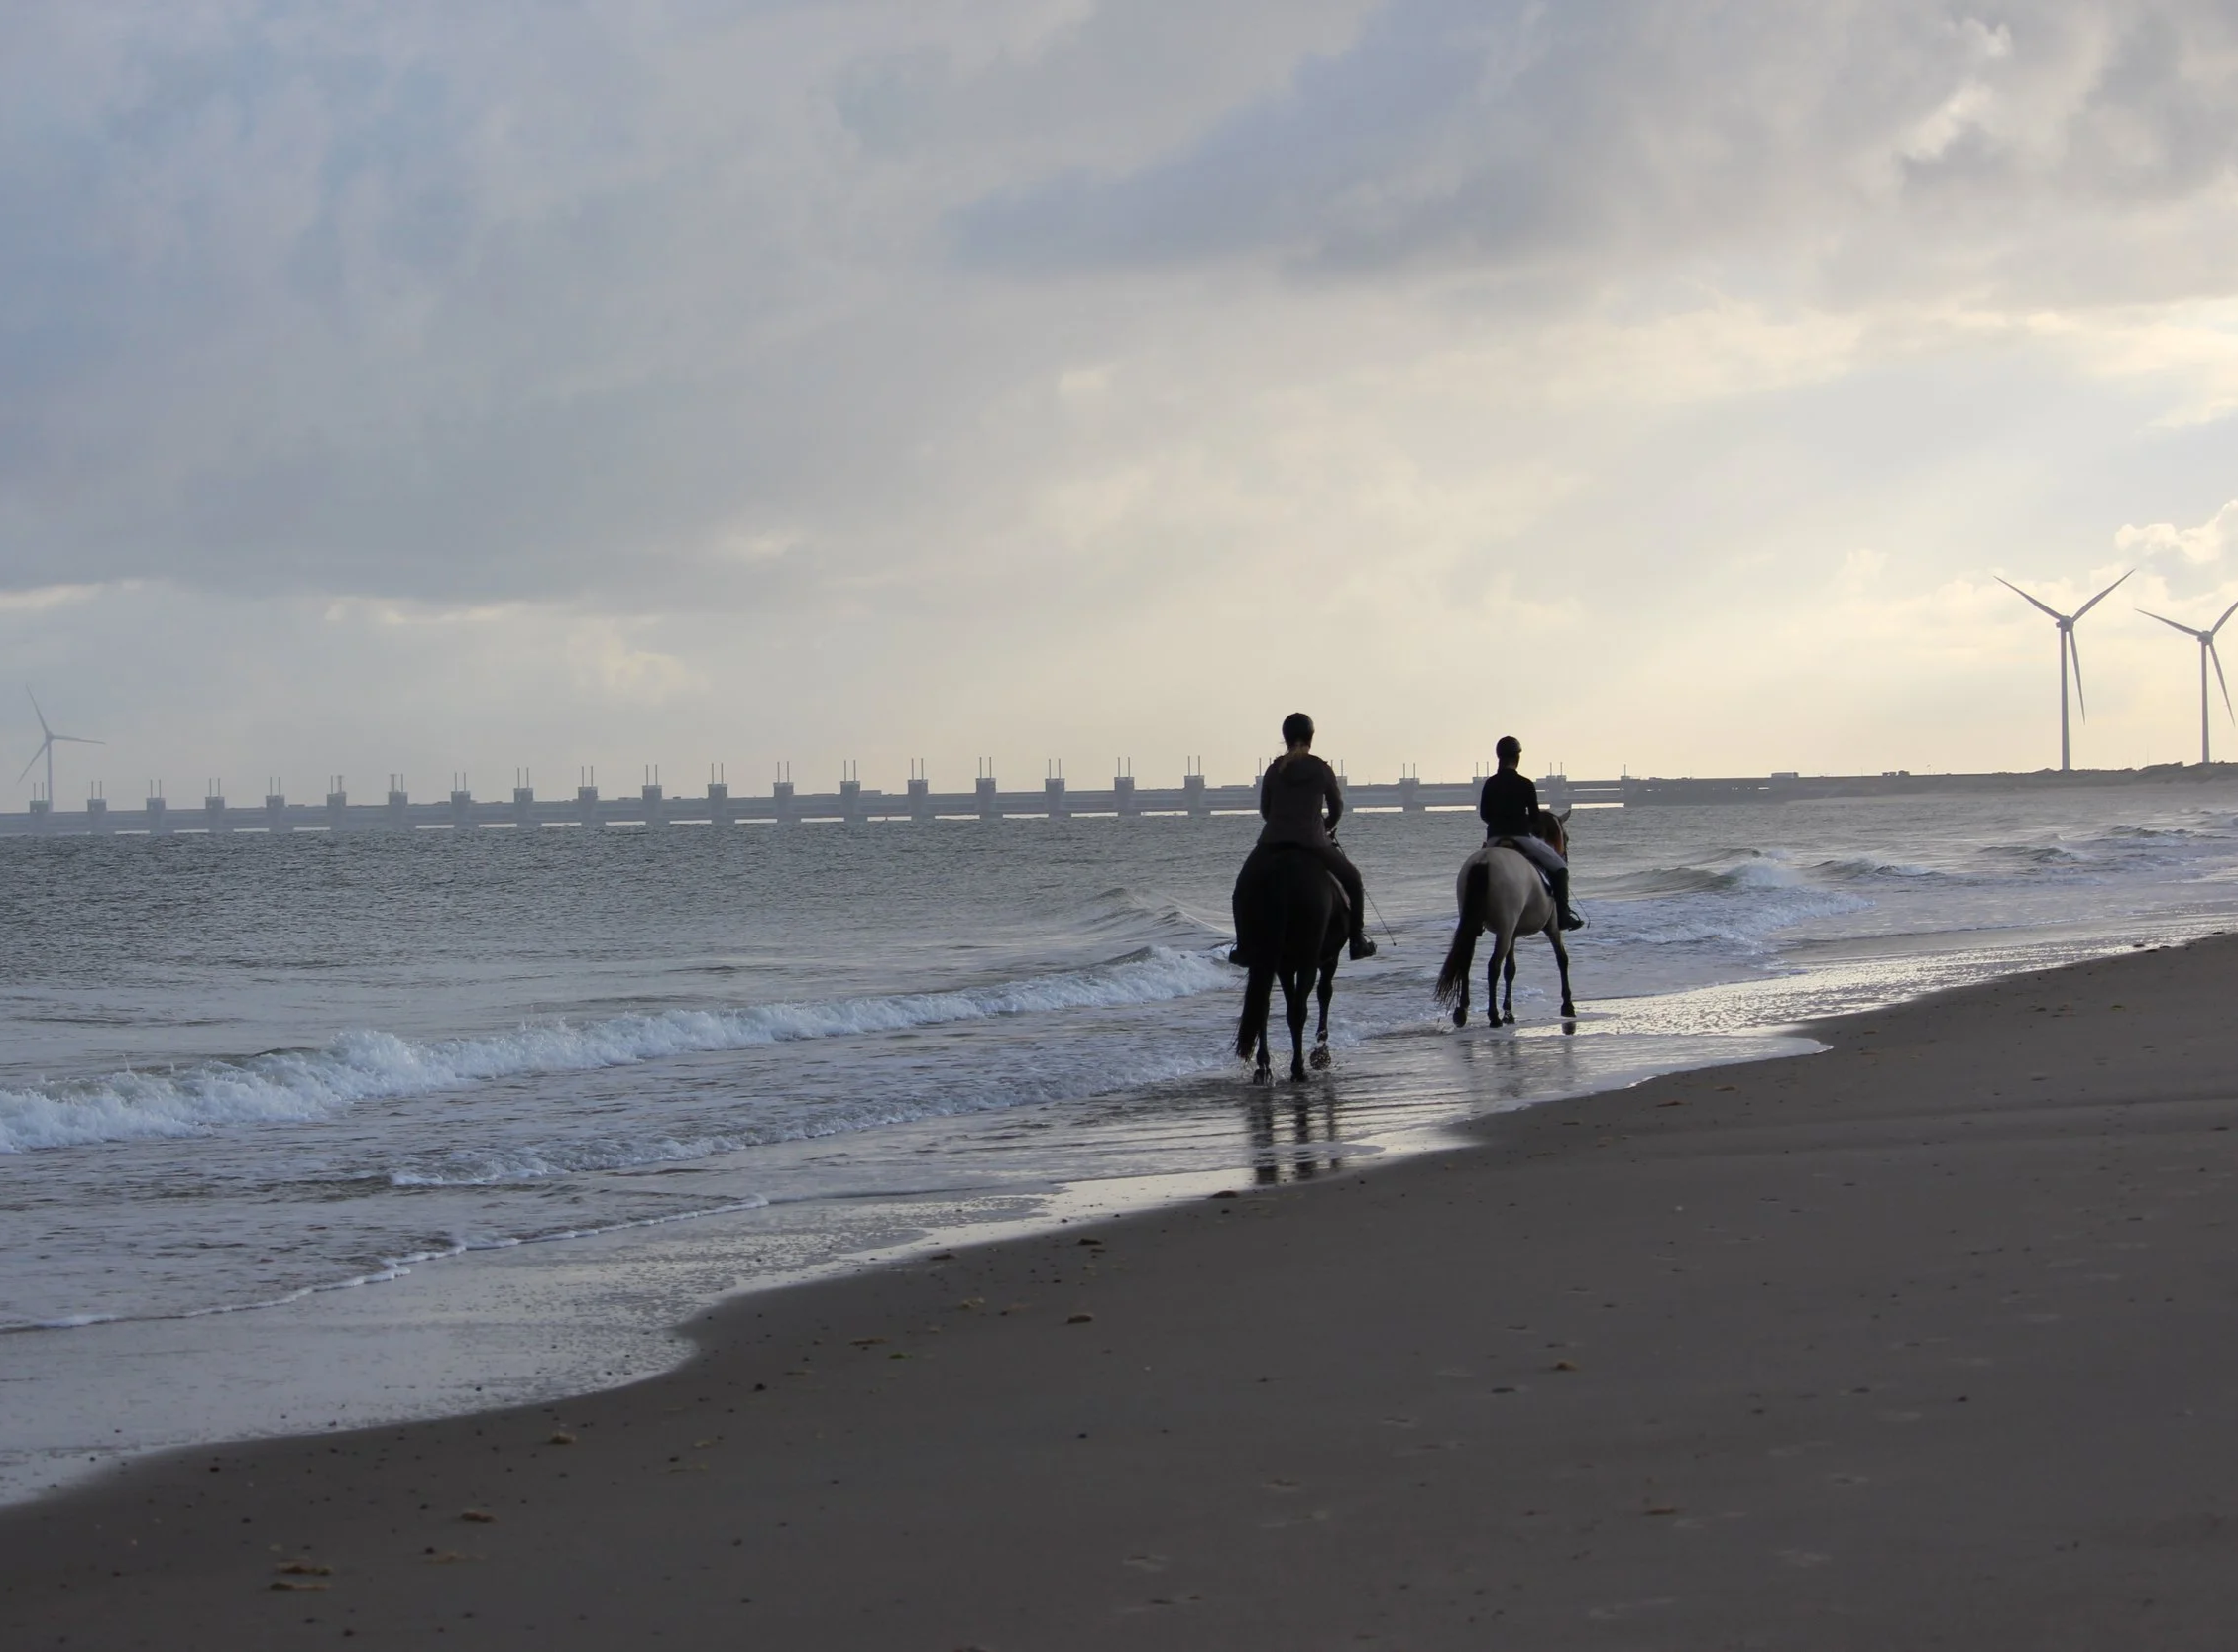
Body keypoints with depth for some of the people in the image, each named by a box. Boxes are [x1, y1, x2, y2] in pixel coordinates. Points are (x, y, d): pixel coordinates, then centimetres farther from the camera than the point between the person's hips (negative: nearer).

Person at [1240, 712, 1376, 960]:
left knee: (1244, 885, 24)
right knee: (1352, 880, 18)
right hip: (1313, 843, -1)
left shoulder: (1274, 770, 5)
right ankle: (1357, 940, 13)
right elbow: (1337, 808, 11)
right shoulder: (1322, 770, 1)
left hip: (1272, 841, 1)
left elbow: (1264, 810, 11)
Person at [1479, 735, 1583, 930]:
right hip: (1521, 837, -4)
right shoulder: (1525, 784, -8)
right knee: (1559, 867, 9)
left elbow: (1484, 813, 8)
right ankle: (1563, 914, 0)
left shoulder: (1490, 783, 4)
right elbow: (1535, 817, -4)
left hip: (1494, 839, 4)